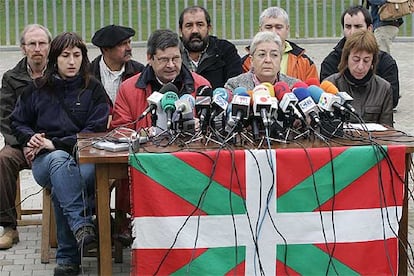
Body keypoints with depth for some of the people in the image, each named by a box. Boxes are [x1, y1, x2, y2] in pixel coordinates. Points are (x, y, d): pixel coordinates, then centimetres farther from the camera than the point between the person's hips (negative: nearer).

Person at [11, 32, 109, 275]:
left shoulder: (93, 88, 9)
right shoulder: (38, 89, 14)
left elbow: (96, 130, -2)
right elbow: (18, 123, 23)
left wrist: (55, 143, -10)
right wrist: (31, 138, -1)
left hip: (83, 157, -1)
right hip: (45, 161, 1)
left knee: (73, 182, -38)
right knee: (61, 161, -38)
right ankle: (82, 225, -53)